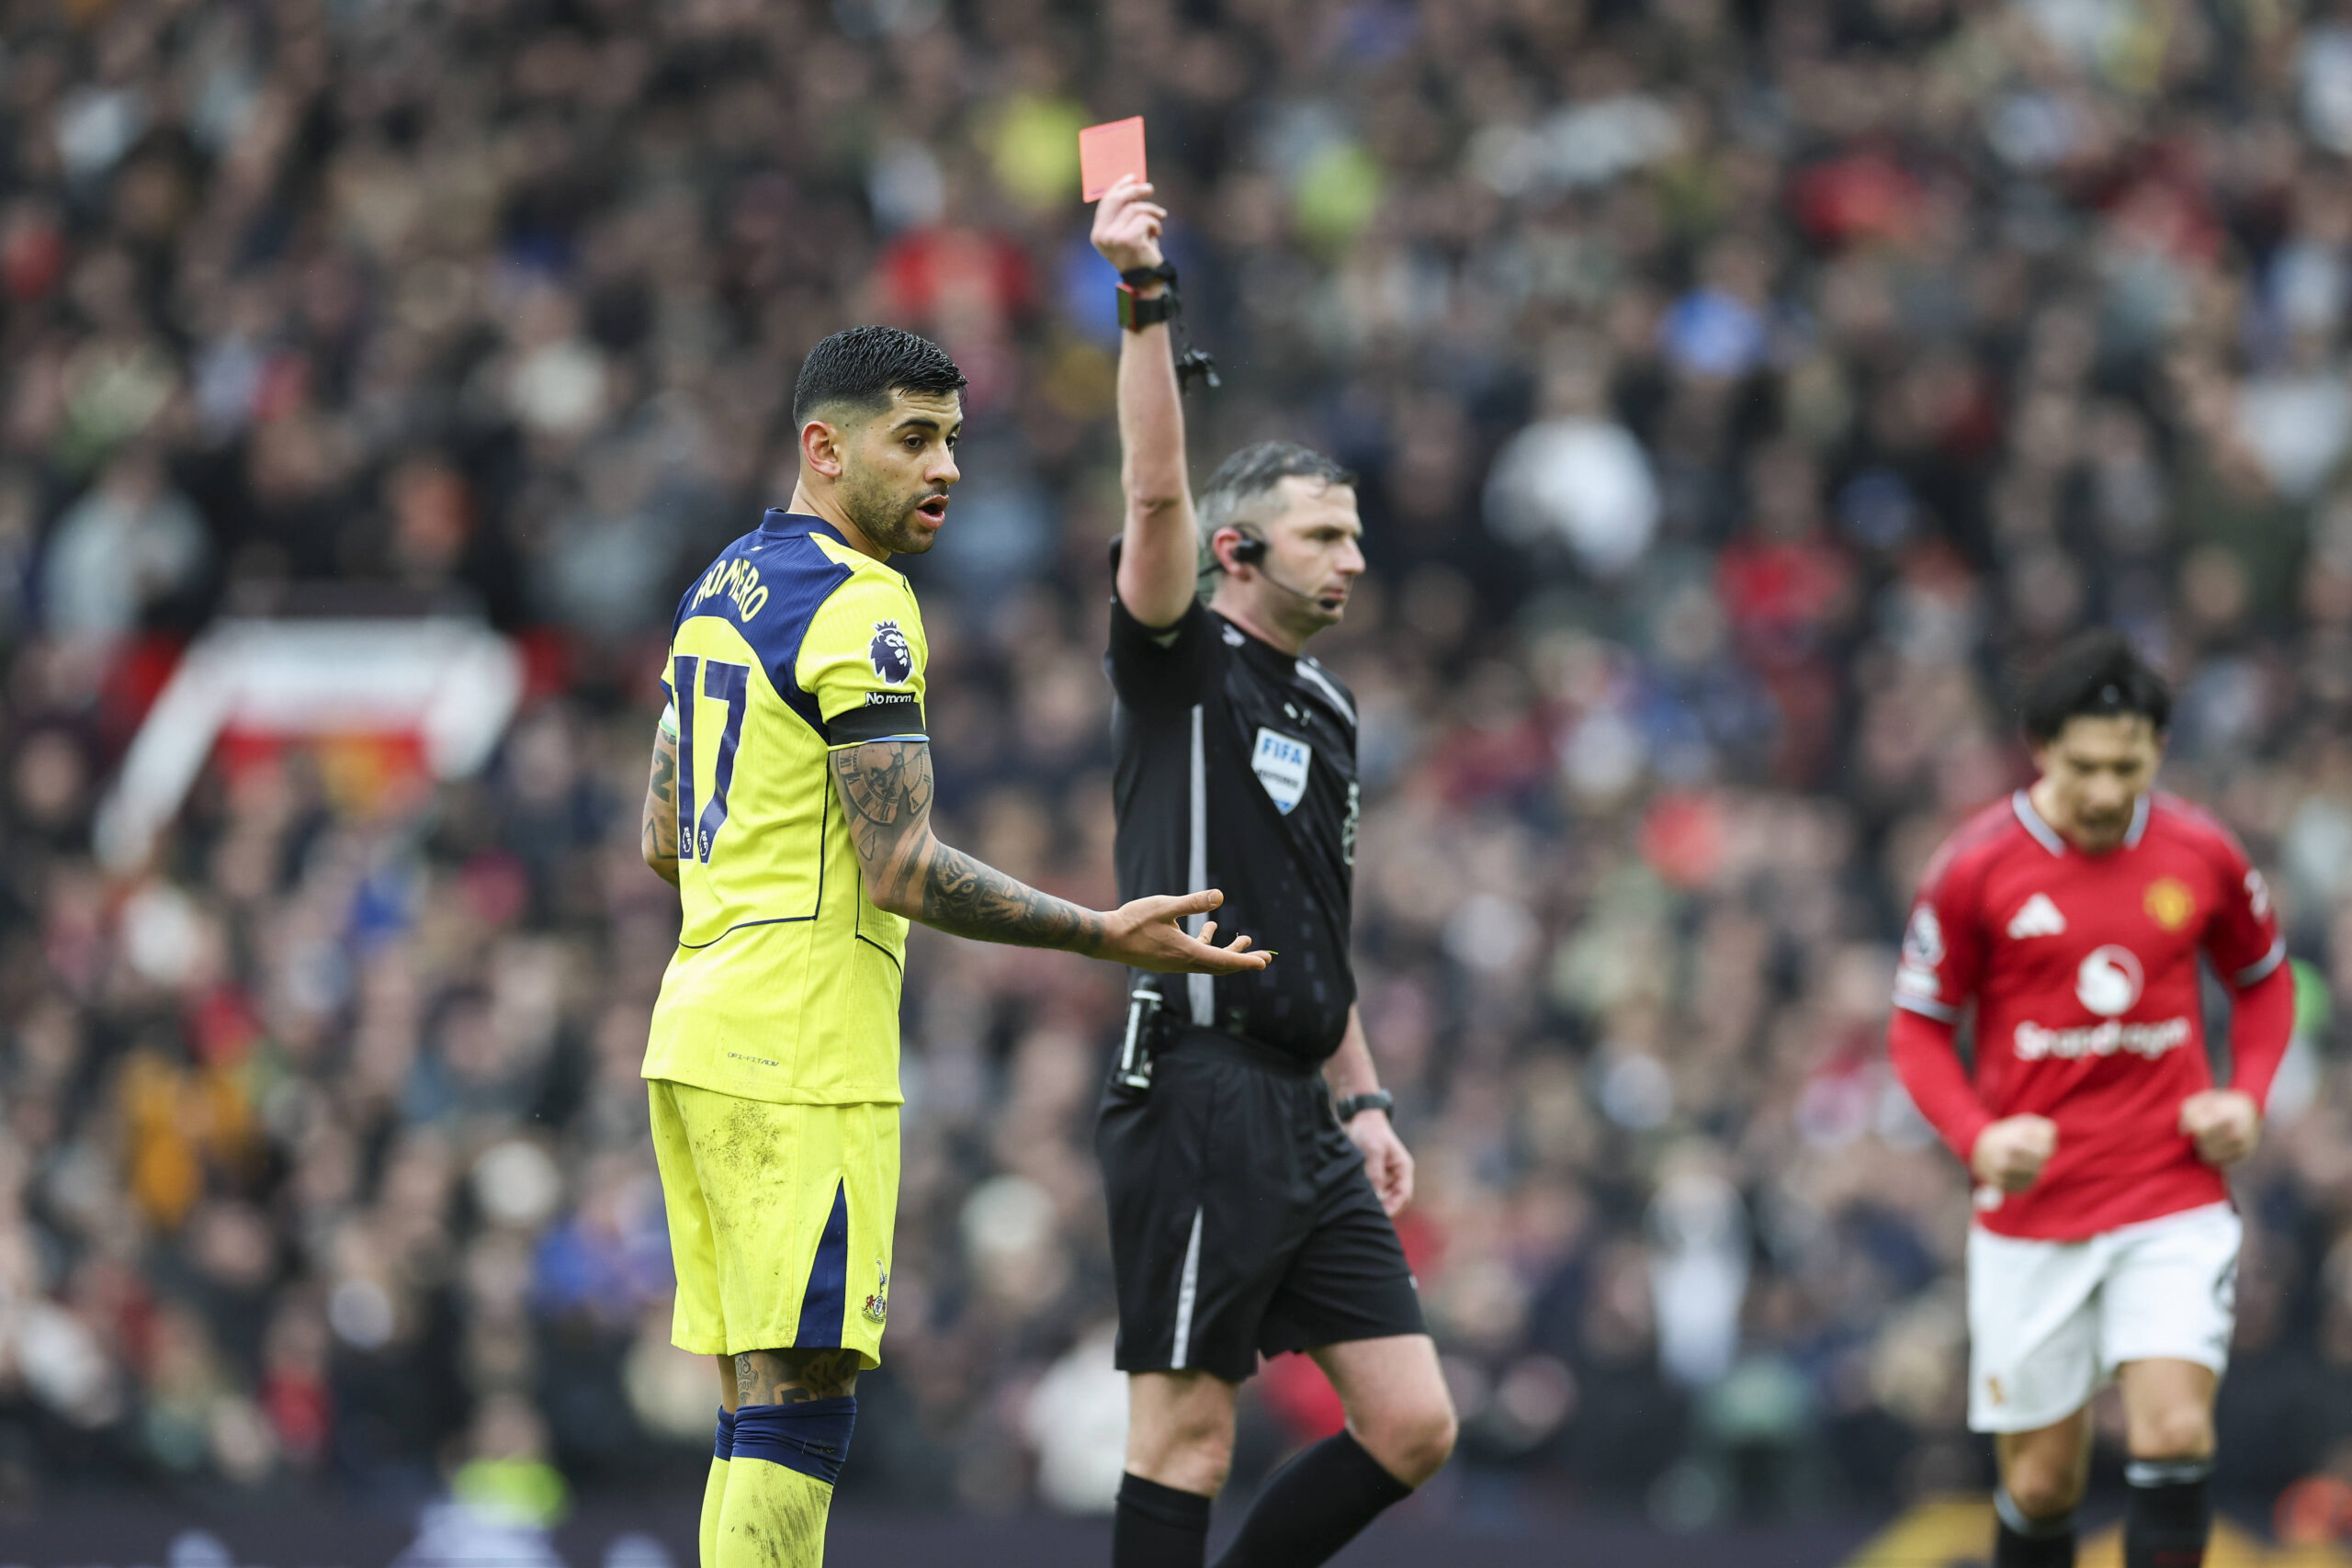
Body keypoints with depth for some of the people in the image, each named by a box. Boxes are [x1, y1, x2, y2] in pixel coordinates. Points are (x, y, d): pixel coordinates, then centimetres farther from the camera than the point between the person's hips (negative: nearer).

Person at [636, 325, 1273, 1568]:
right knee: (804, 1390, -10)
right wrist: (1104, 938, -14)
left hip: (699, 1036, 10)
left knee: (759, 1403, 10)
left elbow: (662, 839, 23)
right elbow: (904, 871, -17)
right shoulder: (860, 605, -12)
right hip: (801, 1055, -10)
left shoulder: (724, 588, 17)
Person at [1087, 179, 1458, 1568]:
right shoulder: (1185, 666, -2)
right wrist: (1147, 304, -27)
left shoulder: (1329, 713, 20)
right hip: (1200, 1099, -8)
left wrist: (1367, 1102, 21)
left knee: (1414, 1427, 3)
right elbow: (1158, 494, -19)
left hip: (1305, 1121, 8)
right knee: (1189, 1434, -7)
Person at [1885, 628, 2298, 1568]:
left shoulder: (2202, 856, -1)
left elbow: (2264, 978, 17)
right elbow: (1918, 1025, 2)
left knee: (2174, 1437, -17)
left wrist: (2247, 1097, -1)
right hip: (2031, 1214, 0)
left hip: (2175, 1206, 0)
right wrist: (1977, 1137, -15)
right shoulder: (1975, 869, -7)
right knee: (2042, 1482, 4)